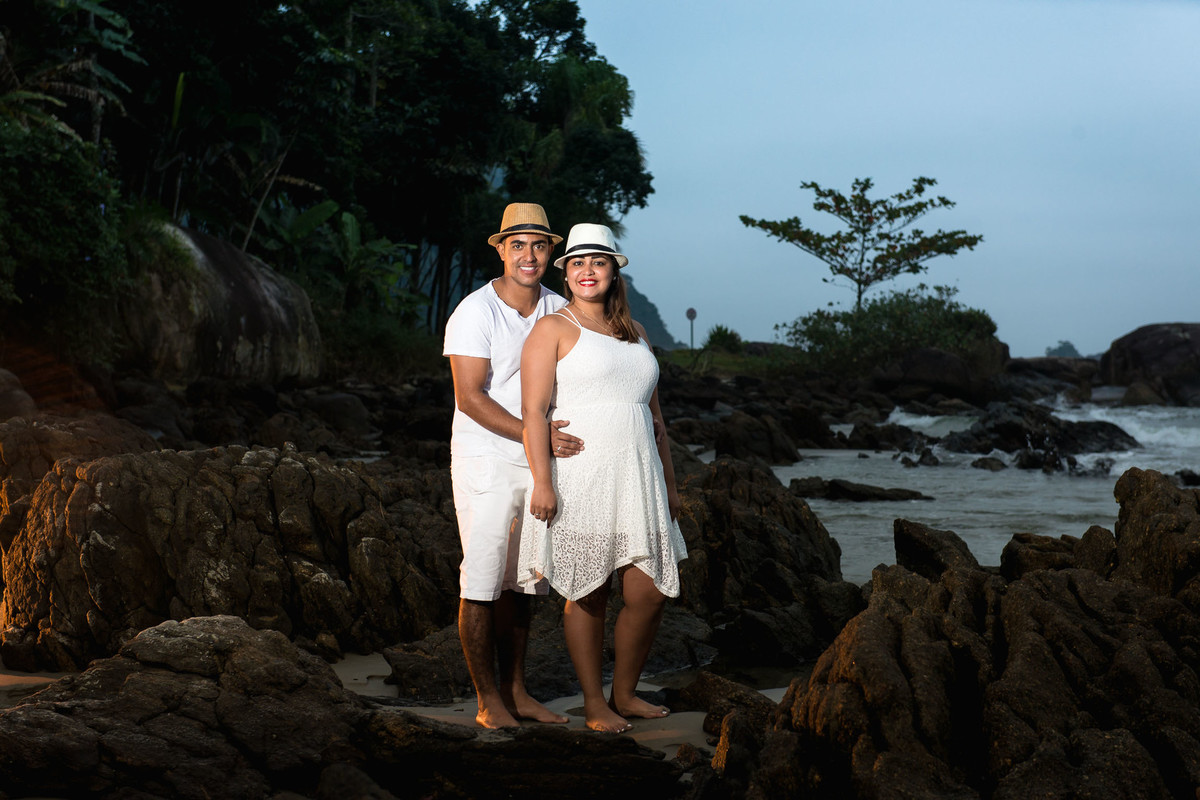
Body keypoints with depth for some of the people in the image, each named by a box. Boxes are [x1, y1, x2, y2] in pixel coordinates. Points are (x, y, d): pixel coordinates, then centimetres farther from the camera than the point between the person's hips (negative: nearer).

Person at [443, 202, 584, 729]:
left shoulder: (560, 312, 6)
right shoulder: (475, 312, -11)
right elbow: (470, 397, -16)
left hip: (538, 464, 5)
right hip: (485, 462, -5)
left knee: (520, 582, 11)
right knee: (481, 582, -4)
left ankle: (515, 692, 19)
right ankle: (488, 701, 4)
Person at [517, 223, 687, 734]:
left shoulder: (634, 334, 19)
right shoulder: (553, 329, 0)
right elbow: (534, 410, -8)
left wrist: (669, 481, 18)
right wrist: (542, 482, -18)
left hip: (636, 481, 6)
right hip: (579, 479, -5)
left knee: (650, 593, 1)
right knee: (587, 595, 0)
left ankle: (624, 694, 18)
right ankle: (594, 704, 13)